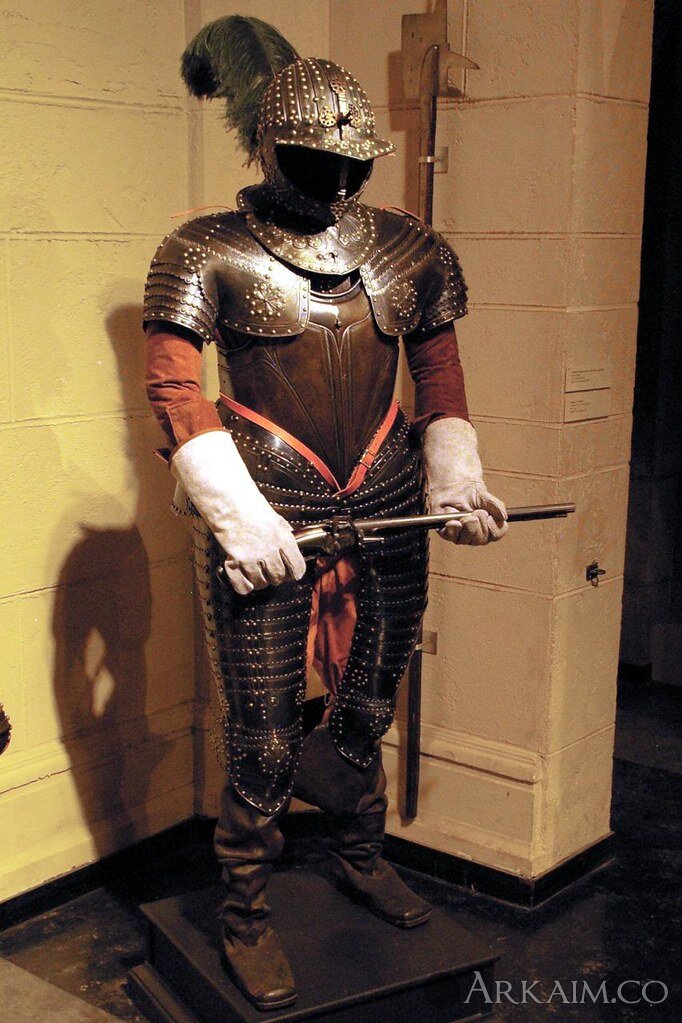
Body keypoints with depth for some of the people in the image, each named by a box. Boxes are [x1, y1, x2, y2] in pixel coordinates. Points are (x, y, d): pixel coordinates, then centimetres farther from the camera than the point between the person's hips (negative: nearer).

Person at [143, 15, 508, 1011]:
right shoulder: (210, 253, -5)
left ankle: (361, 854, 45)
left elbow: (441, 371, 15)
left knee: (370, 705, 20)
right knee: (262, 734, 2)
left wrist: (455, 482, 1)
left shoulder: (411, 250, 9)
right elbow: (174, 388, -11)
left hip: (386, 511, 5)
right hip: (268, 515, -5)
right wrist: (236, 513, -19)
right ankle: (246, 918, 22)